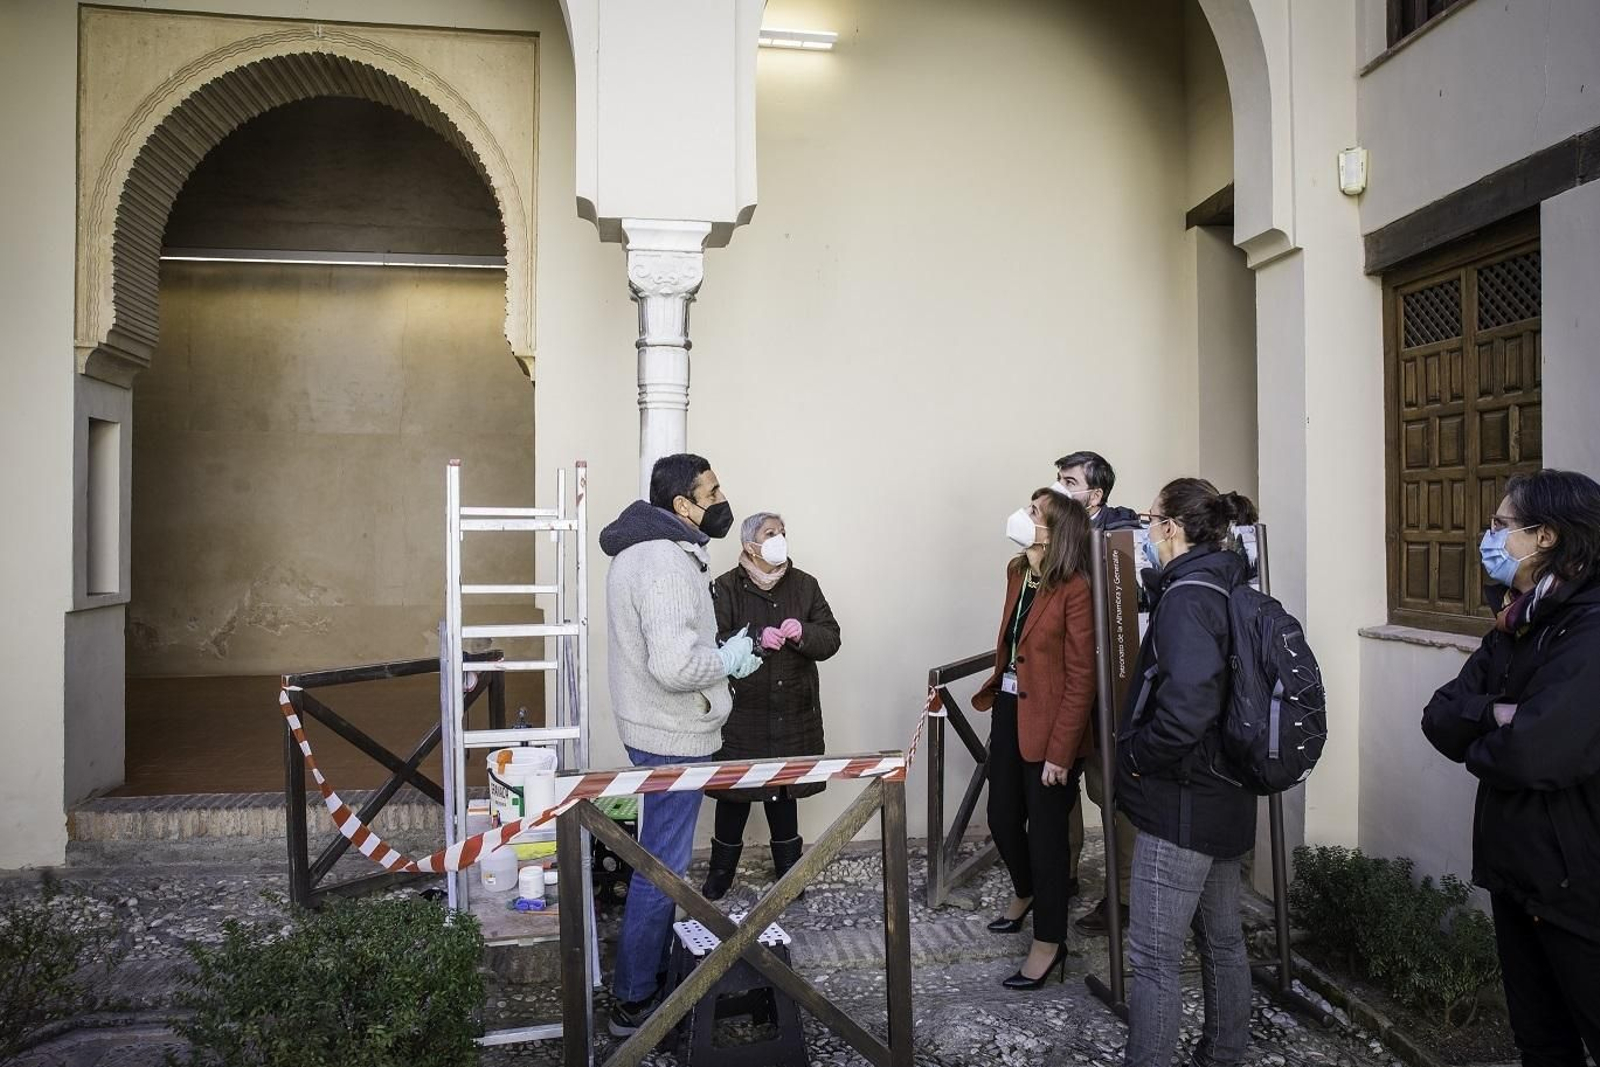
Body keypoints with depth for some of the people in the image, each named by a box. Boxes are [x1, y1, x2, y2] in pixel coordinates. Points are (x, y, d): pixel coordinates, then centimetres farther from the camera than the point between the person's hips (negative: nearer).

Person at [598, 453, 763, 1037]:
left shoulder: (644, 549, 9)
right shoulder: (669, 562, -25)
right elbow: (676, 665, -33)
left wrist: (720, 655, 8)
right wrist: (727, 659, -15)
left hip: (656, 728, 11)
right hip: (674, 736, -10)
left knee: (660, 855, 23)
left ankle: (653, 966, 39)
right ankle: (633, 1001, 16)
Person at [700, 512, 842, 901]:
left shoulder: (804, 585, 6)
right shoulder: (725, 588, -5)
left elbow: (831, 639, 3)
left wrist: (803, 634, -18)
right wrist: (757, 639, -26)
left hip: (792, 715, 3)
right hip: (740, 716, -3)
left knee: (785, 793, 14)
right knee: (734, 794, 6)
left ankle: (788, 869, 30)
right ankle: (721, 871, 24)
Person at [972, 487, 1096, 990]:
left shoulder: (1074, 589, -18)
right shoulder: (1017, 572, 4)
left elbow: (1081, 678, -17)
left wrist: (1060, 752, -17)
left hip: (1048, 723, -7)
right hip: (1009, 712, 7)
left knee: (1045, 830, 6)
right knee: (1002, 817, 19)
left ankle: (1049, 942, 24)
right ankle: (1027, 892, 48)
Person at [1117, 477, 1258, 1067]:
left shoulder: (1188, 595, -20)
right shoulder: (1224, 584, 8)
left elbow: (1185, 707, -32)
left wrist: (1134, 758, -16)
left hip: (1183, 802, -10)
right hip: (1224, 797, 10)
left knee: (1152, 958, 0)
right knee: (1223, 940, 21)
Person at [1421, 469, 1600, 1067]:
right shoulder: (1515, 626, 9)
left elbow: (1531, 752, -31)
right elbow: (1440, 718, 3)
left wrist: (1476, 745, -9)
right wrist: (1493, 714, -18)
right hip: (1515, 869, 8)